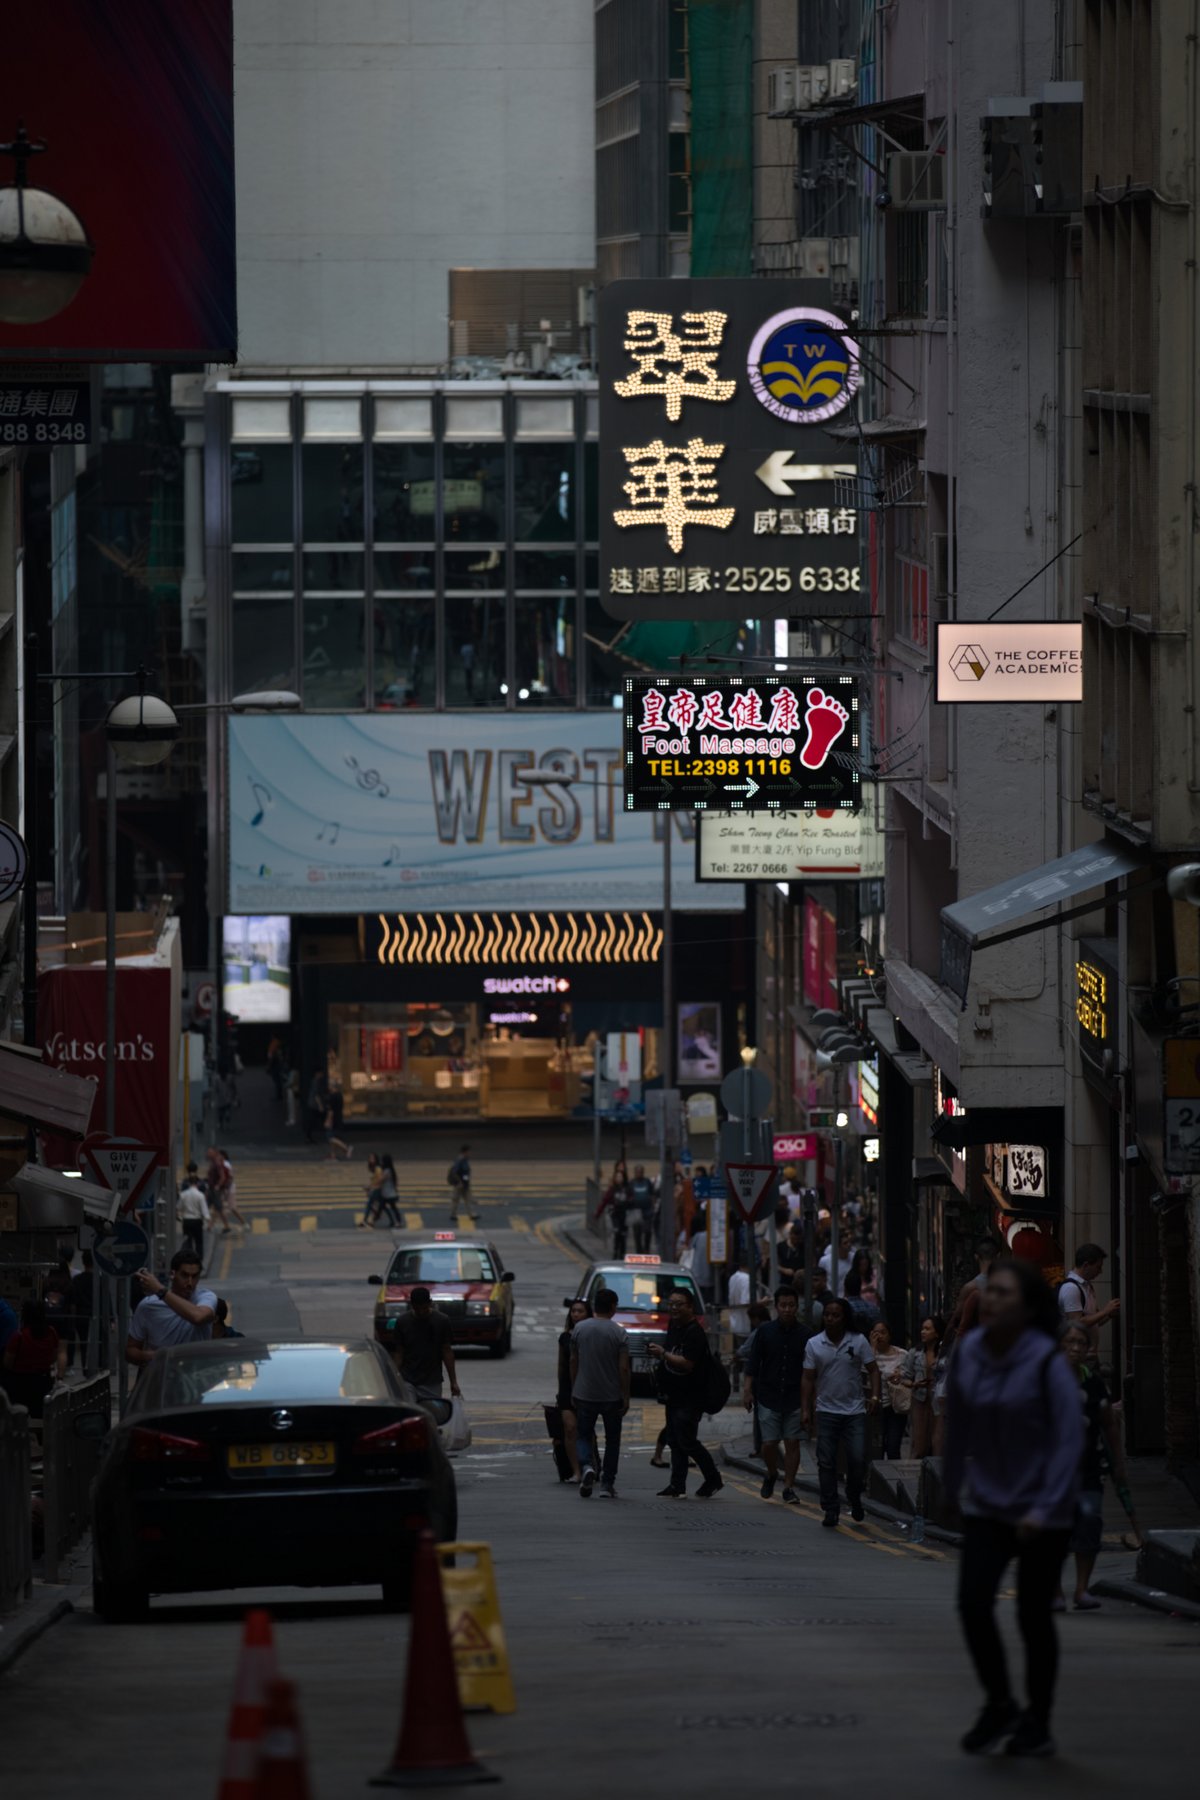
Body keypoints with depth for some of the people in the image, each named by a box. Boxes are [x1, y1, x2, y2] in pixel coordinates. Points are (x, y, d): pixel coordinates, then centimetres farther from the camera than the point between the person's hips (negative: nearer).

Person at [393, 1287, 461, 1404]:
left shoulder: (442, 1321, -2)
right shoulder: (403, 1322, -1)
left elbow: (447, 1351, 2)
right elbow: (399, 1353, 3)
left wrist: (453, 1382, 1)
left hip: (432, 1383, 0)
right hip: (408, 1382, 0)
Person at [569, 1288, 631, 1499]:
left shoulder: (579, 1329, -1)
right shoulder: (618, 1333, -9)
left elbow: (573, 1362, 5)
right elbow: (624, 1368, -11)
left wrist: (573, 1390, 15)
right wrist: (625, 1397, -3)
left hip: (584, 1394, 1)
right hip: (611, 1395, -1)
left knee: (583, 1435, 12)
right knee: (612, 1439, 12)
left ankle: (586, 1466, -17)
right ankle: (607, 1484, 12)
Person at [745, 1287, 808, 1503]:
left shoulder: (804, 1334, 1)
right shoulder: (765, 1331, 1)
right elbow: (753, 1363, 4)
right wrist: (747, 1390, -3)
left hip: (795, 1397, 0)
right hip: (768, 1397, 0)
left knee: (792, 1442, -2)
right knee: (769, 1443, -2)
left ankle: (789, 1486, 6)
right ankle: (771, 1475, 26)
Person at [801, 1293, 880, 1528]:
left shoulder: (858, 1341, 0)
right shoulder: (814, 1344, 2)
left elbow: (873, 1370, 3)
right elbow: (809, 1379, 4)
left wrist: (875, 1396, -11)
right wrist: (806, 1409, -3)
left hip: (854, 1411, -1)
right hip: (826, 1412, 1)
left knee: (858, 1460, -6)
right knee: (826, 1463, 0)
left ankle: (854, 1499, 19)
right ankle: (829, 1510, 7)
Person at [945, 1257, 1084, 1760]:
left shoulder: (1047, 1363, -17)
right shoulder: (969, 1352, -4)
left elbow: (1069, 1437, -17)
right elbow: (958, 1426, 9)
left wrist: (1045, 1509, -21)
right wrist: (953, 1485, 16)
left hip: (1041, 1511, -4)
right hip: (987, 1505, 4)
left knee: (1033, 1614, 4)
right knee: (973, 1602, -10)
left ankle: (1037, 1726, 20)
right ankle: (998, 1705, 12)